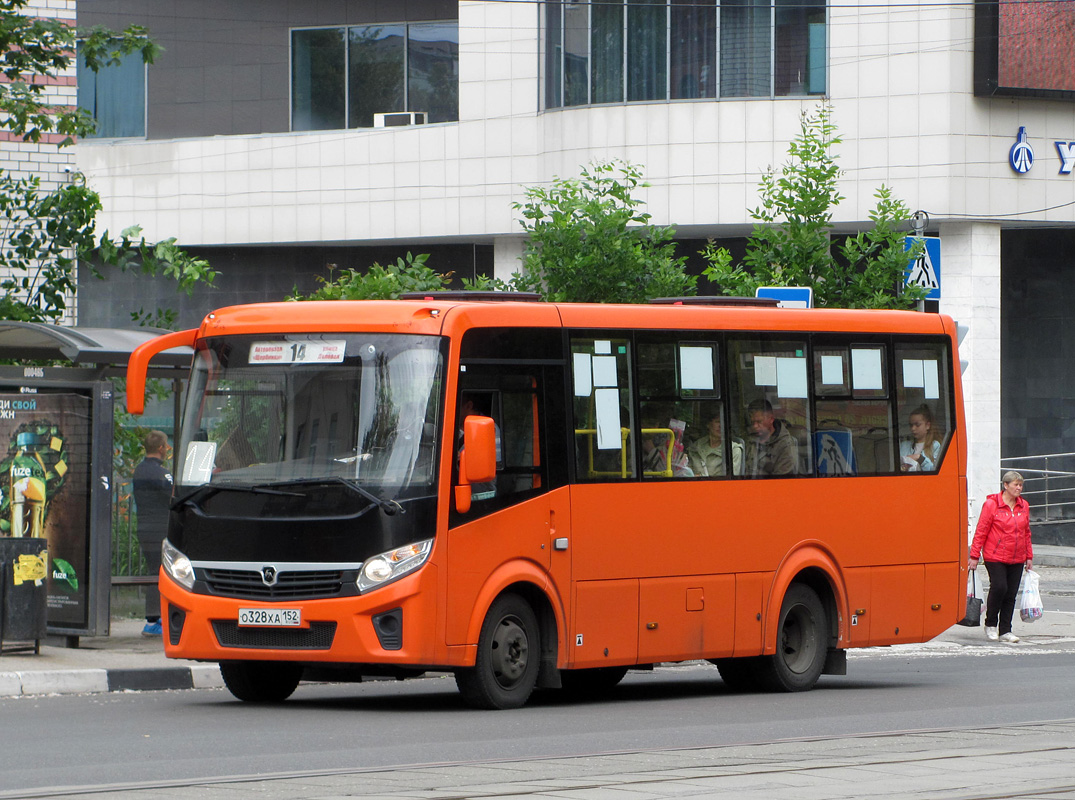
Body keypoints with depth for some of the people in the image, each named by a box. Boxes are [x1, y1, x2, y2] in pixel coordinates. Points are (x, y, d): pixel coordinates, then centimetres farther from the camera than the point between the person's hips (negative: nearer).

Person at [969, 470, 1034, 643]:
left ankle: (1005, 631, 11)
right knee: (999, 587, -16)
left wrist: (1029, 557, 17)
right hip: (995, 557, -5)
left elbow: (1026, 533, 19)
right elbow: (981, 531, -5)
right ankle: (990, 625, 5)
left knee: (1011, 594, 4)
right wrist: (974, 555, -6)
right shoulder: (991, 504, -6)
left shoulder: (1023, 506, 10)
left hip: (1016, 559, 5)